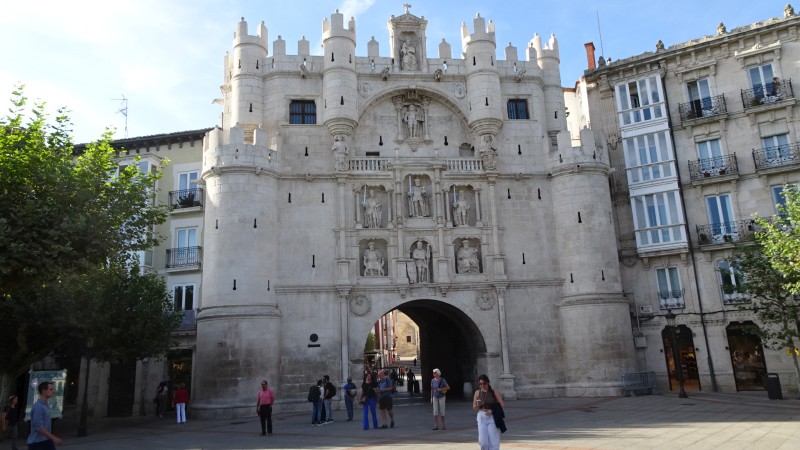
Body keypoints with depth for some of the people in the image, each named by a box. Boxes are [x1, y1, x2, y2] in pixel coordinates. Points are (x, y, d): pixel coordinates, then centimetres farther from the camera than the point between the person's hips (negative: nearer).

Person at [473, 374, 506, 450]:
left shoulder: (494, 392, -4)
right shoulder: (477, 393, 1)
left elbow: (502, 405, -4)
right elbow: (474, 407, 8)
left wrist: (492, 410, -16)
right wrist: (478, 405, -14)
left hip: (492, 417, -1)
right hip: (482, 417, 2)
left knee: (494, 441, -2)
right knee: (483, 442, -2)